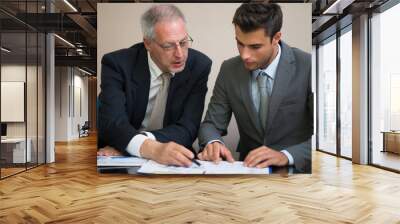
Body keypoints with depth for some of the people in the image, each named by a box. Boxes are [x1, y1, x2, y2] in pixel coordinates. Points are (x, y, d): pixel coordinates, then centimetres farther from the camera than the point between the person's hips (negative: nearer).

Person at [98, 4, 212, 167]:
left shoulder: (199, 66, -8)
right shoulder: (118, 64, -11)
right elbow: (111, 122, -22)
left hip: (170, 161, 2)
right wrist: (152, 148, -41)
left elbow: (188, 128, -14)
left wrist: (123, 145, -24)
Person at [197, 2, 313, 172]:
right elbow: (212, 123, 1)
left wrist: (285, 155, -30)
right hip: (249, 167, 2)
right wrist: (213, 143, -21)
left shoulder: (307, 67, -13)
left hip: (297, 169, -1)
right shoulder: (229, 70, -3)